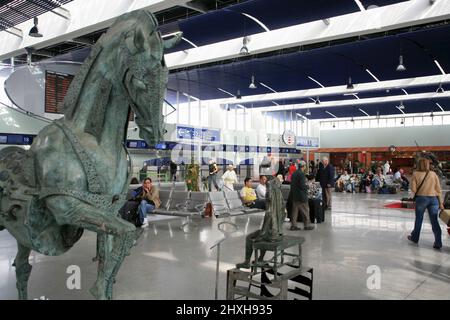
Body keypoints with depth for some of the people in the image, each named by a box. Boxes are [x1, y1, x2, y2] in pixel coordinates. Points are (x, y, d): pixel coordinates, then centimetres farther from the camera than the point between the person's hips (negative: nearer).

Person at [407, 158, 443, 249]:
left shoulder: (416, 174, -4)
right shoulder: (433, 174, 2)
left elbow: (413, 189, -8)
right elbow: (438, 189, 2)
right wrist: (440, 202, 6)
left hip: (421, 198, -1)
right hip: (434, 199, 2)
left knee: (419, 219, 15)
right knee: (434, 221, 5)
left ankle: (415, 238, 30)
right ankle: (438, 243, 3)